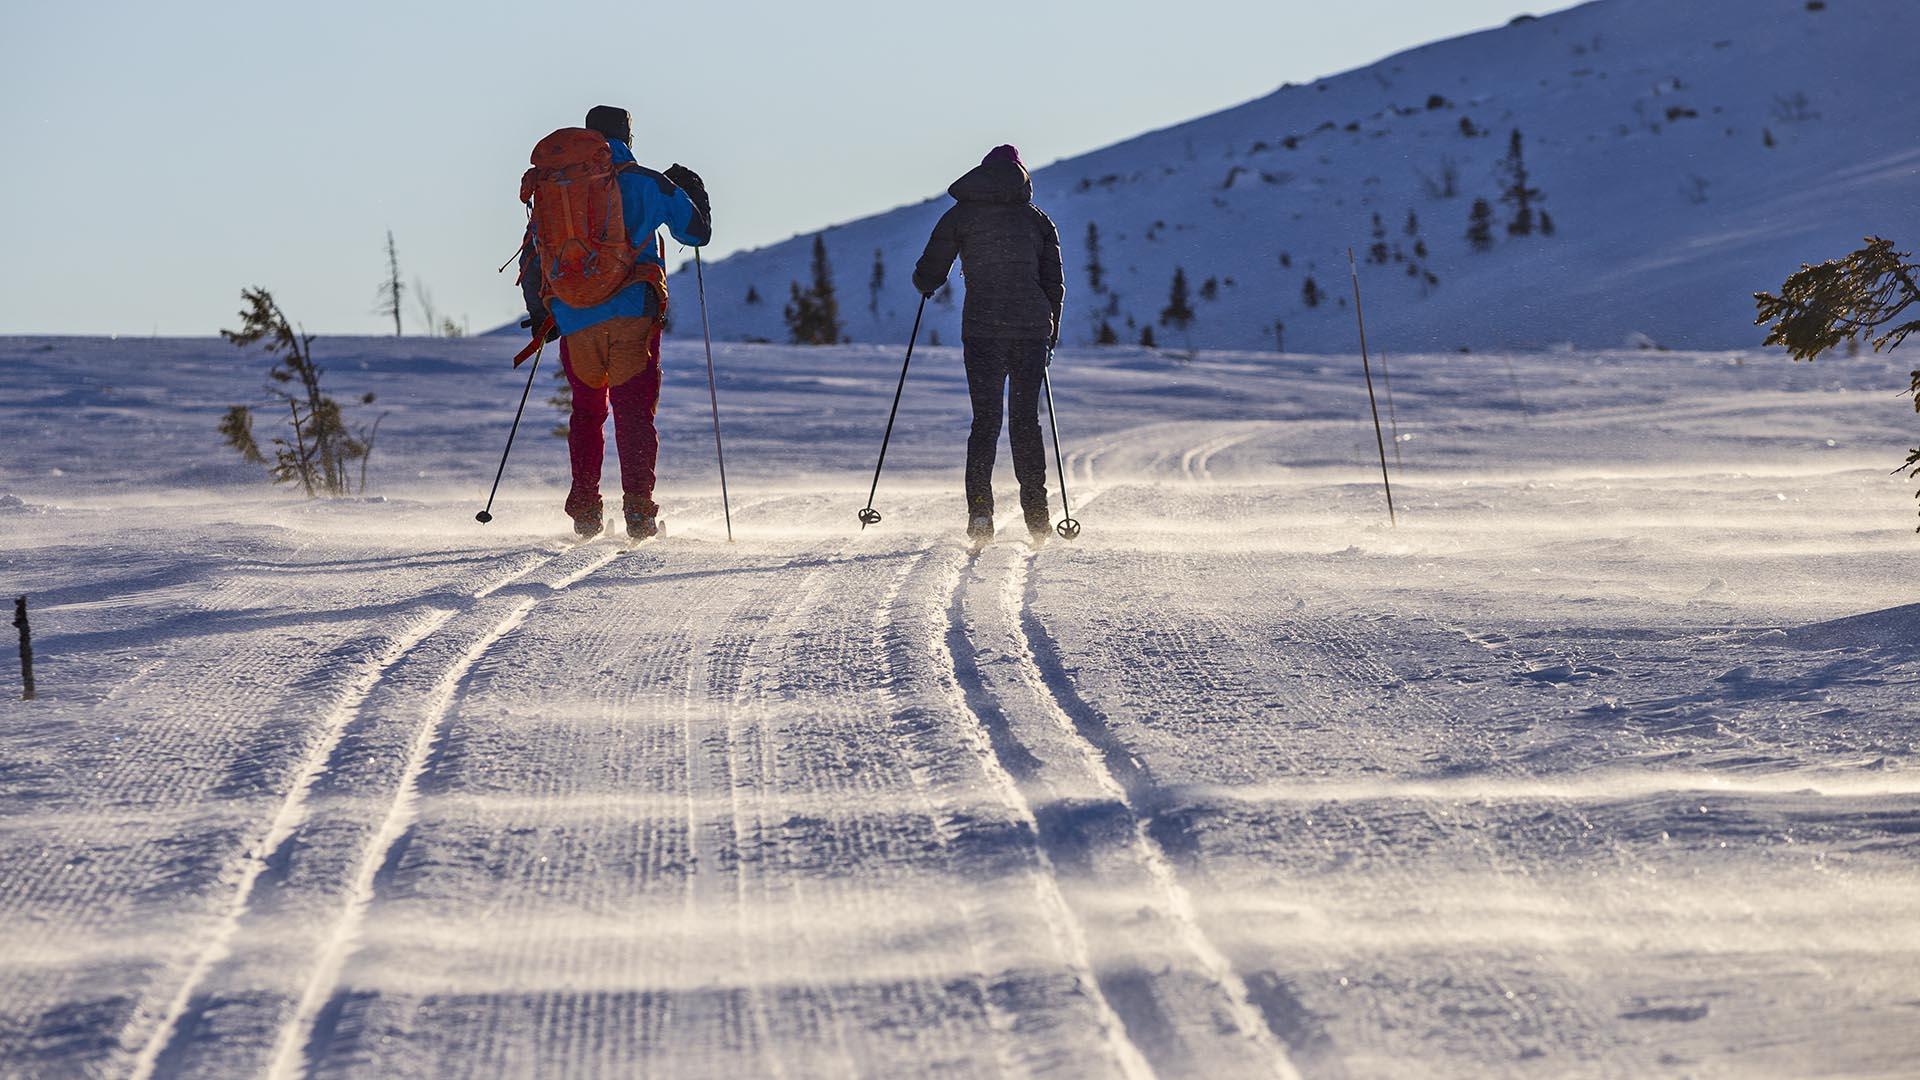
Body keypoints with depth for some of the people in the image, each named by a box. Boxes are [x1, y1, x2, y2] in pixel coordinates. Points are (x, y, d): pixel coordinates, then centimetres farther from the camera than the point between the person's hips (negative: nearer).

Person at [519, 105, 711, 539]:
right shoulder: (647, 183, 3)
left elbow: (533, 254, 17)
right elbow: (697, 232, 11)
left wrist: (539, 314, 29)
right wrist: (692, 190, 30)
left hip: (574, 318, 3)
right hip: (632, 311, -3)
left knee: (587, 410, 19)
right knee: (634, 411, -2)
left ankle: (584, 509, 13)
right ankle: (638, 508, -15)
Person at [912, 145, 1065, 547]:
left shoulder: (960, 216, 5)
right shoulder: (1037, 220, 10)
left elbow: (928, 276, 6)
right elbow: (1054, 284, 10)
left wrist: (925, 285, 30)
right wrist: (1050, 338, 20)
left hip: (982, 329, -1)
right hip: (1032, 329, 1)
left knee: (986, 419, 3)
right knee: (1026, 420, 11)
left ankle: (980, 509, -13)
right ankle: (1036, 514, 9)